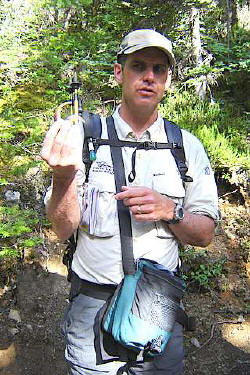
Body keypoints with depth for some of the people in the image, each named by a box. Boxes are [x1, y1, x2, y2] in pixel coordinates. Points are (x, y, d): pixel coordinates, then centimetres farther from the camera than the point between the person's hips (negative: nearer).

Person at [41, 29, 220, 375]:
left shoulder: (187, 146, -1)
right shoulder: (84, 137, -7)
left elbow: (205, 234, 0)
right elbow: (63, 230, -10)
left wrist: (170, 211, -19)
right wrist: (63, 175, -29)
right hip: (92, 306, -1)